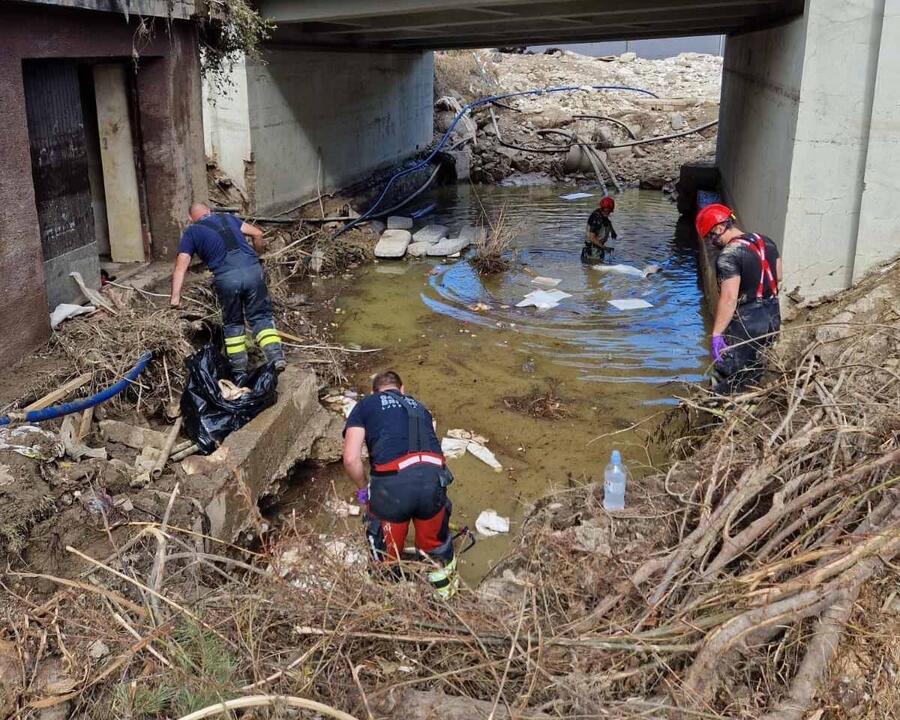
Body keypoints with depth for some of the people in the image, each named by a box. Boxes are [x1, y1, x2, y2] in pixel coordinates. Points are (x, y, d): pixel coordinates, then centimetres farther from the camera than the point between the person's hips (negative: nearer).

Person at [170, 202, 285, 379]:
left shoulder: (191, 232, 19)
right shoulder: (226, 217, 27)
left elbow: (181, 266, 6)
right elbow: (257, 233, 17)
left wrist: (175, 296, 0)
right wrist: (257, 256, 33)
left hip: (227, 277, -2)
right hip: (253, 269, 2)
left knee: (233, 324, 17)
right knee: (261, 317, 13)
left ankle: (239, 371, 19)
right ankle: (276, 357, -6)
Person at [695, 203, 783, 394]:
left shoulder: (729, 255, -21)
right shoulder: (766, 241, 5)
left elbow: (729, 298, -27)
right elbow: (778, 275, 17)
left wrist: (716, 334, -26)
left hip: (745, 324, -9)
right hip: (772, 317, 9)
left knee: (729, 382, 2)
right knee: (752, 375, 22)